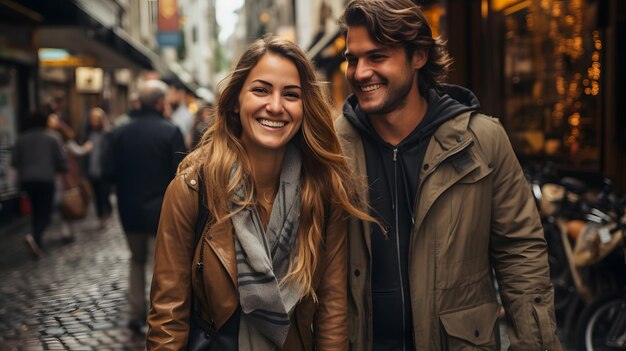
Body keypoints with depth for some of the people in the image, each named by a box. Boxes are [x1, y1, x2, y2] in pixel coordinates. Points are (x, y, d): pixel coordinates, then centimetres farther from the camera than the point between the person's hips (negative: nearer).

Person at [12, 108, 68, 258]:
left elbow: (14, 162, 6)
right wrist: (58, 169, 17)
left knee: (37, 211, 17)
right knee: (45, 212, -1)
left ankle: (38, 244, 19)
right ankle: (35, 237, -26)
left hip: (27, 180, 4)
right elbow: (62, 161, -5)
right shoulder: (51, 139, -4)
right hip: (46, 180, -4)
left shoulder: (22, 139, 5)